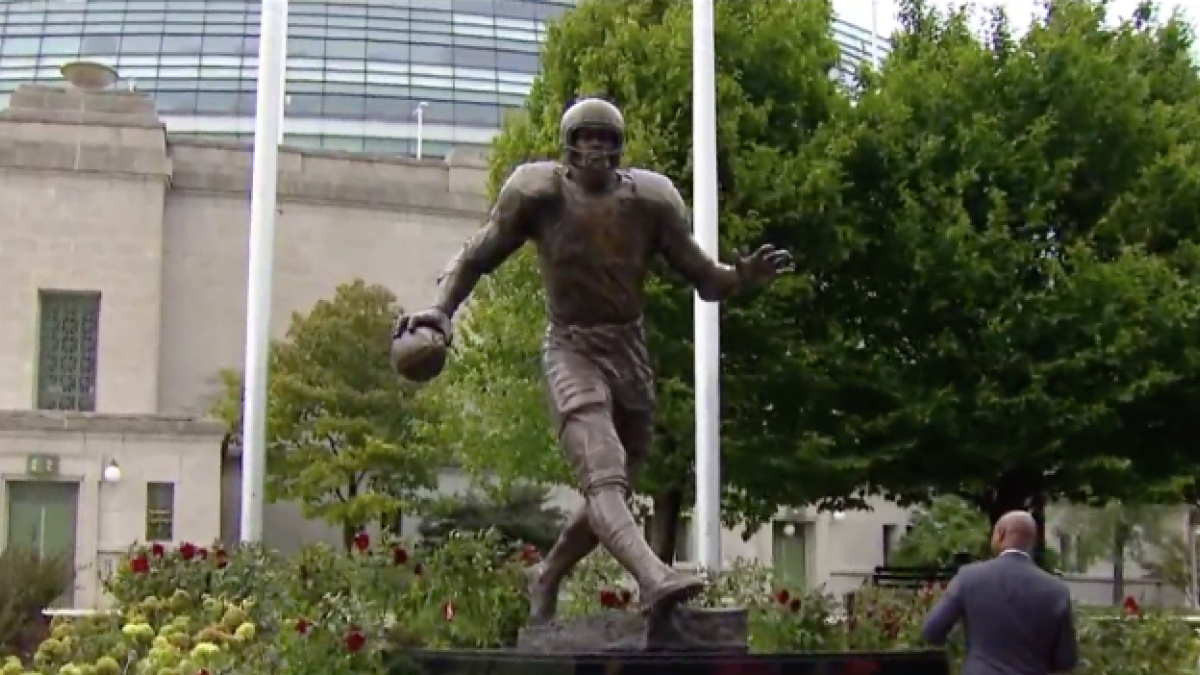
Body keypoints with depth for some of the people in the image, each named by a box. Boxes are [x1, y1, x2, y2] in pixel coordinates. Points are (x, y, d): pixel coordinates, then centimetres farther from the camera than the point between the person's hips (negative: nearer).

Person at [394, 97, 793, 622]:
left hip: (631, 352, 4)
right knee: (604, 478, -26)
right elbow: (477, 258, 2)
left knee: (609, 491, 13)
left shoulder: (648, 200, 4)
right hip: (572, 351, -4)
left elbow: (705, 280, 4)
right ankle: (654, 578, -47)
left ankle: (546, 578, 36)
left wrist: (745, 278, -17)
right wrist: (442, 309, -15)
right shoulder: (540, 195, -2)